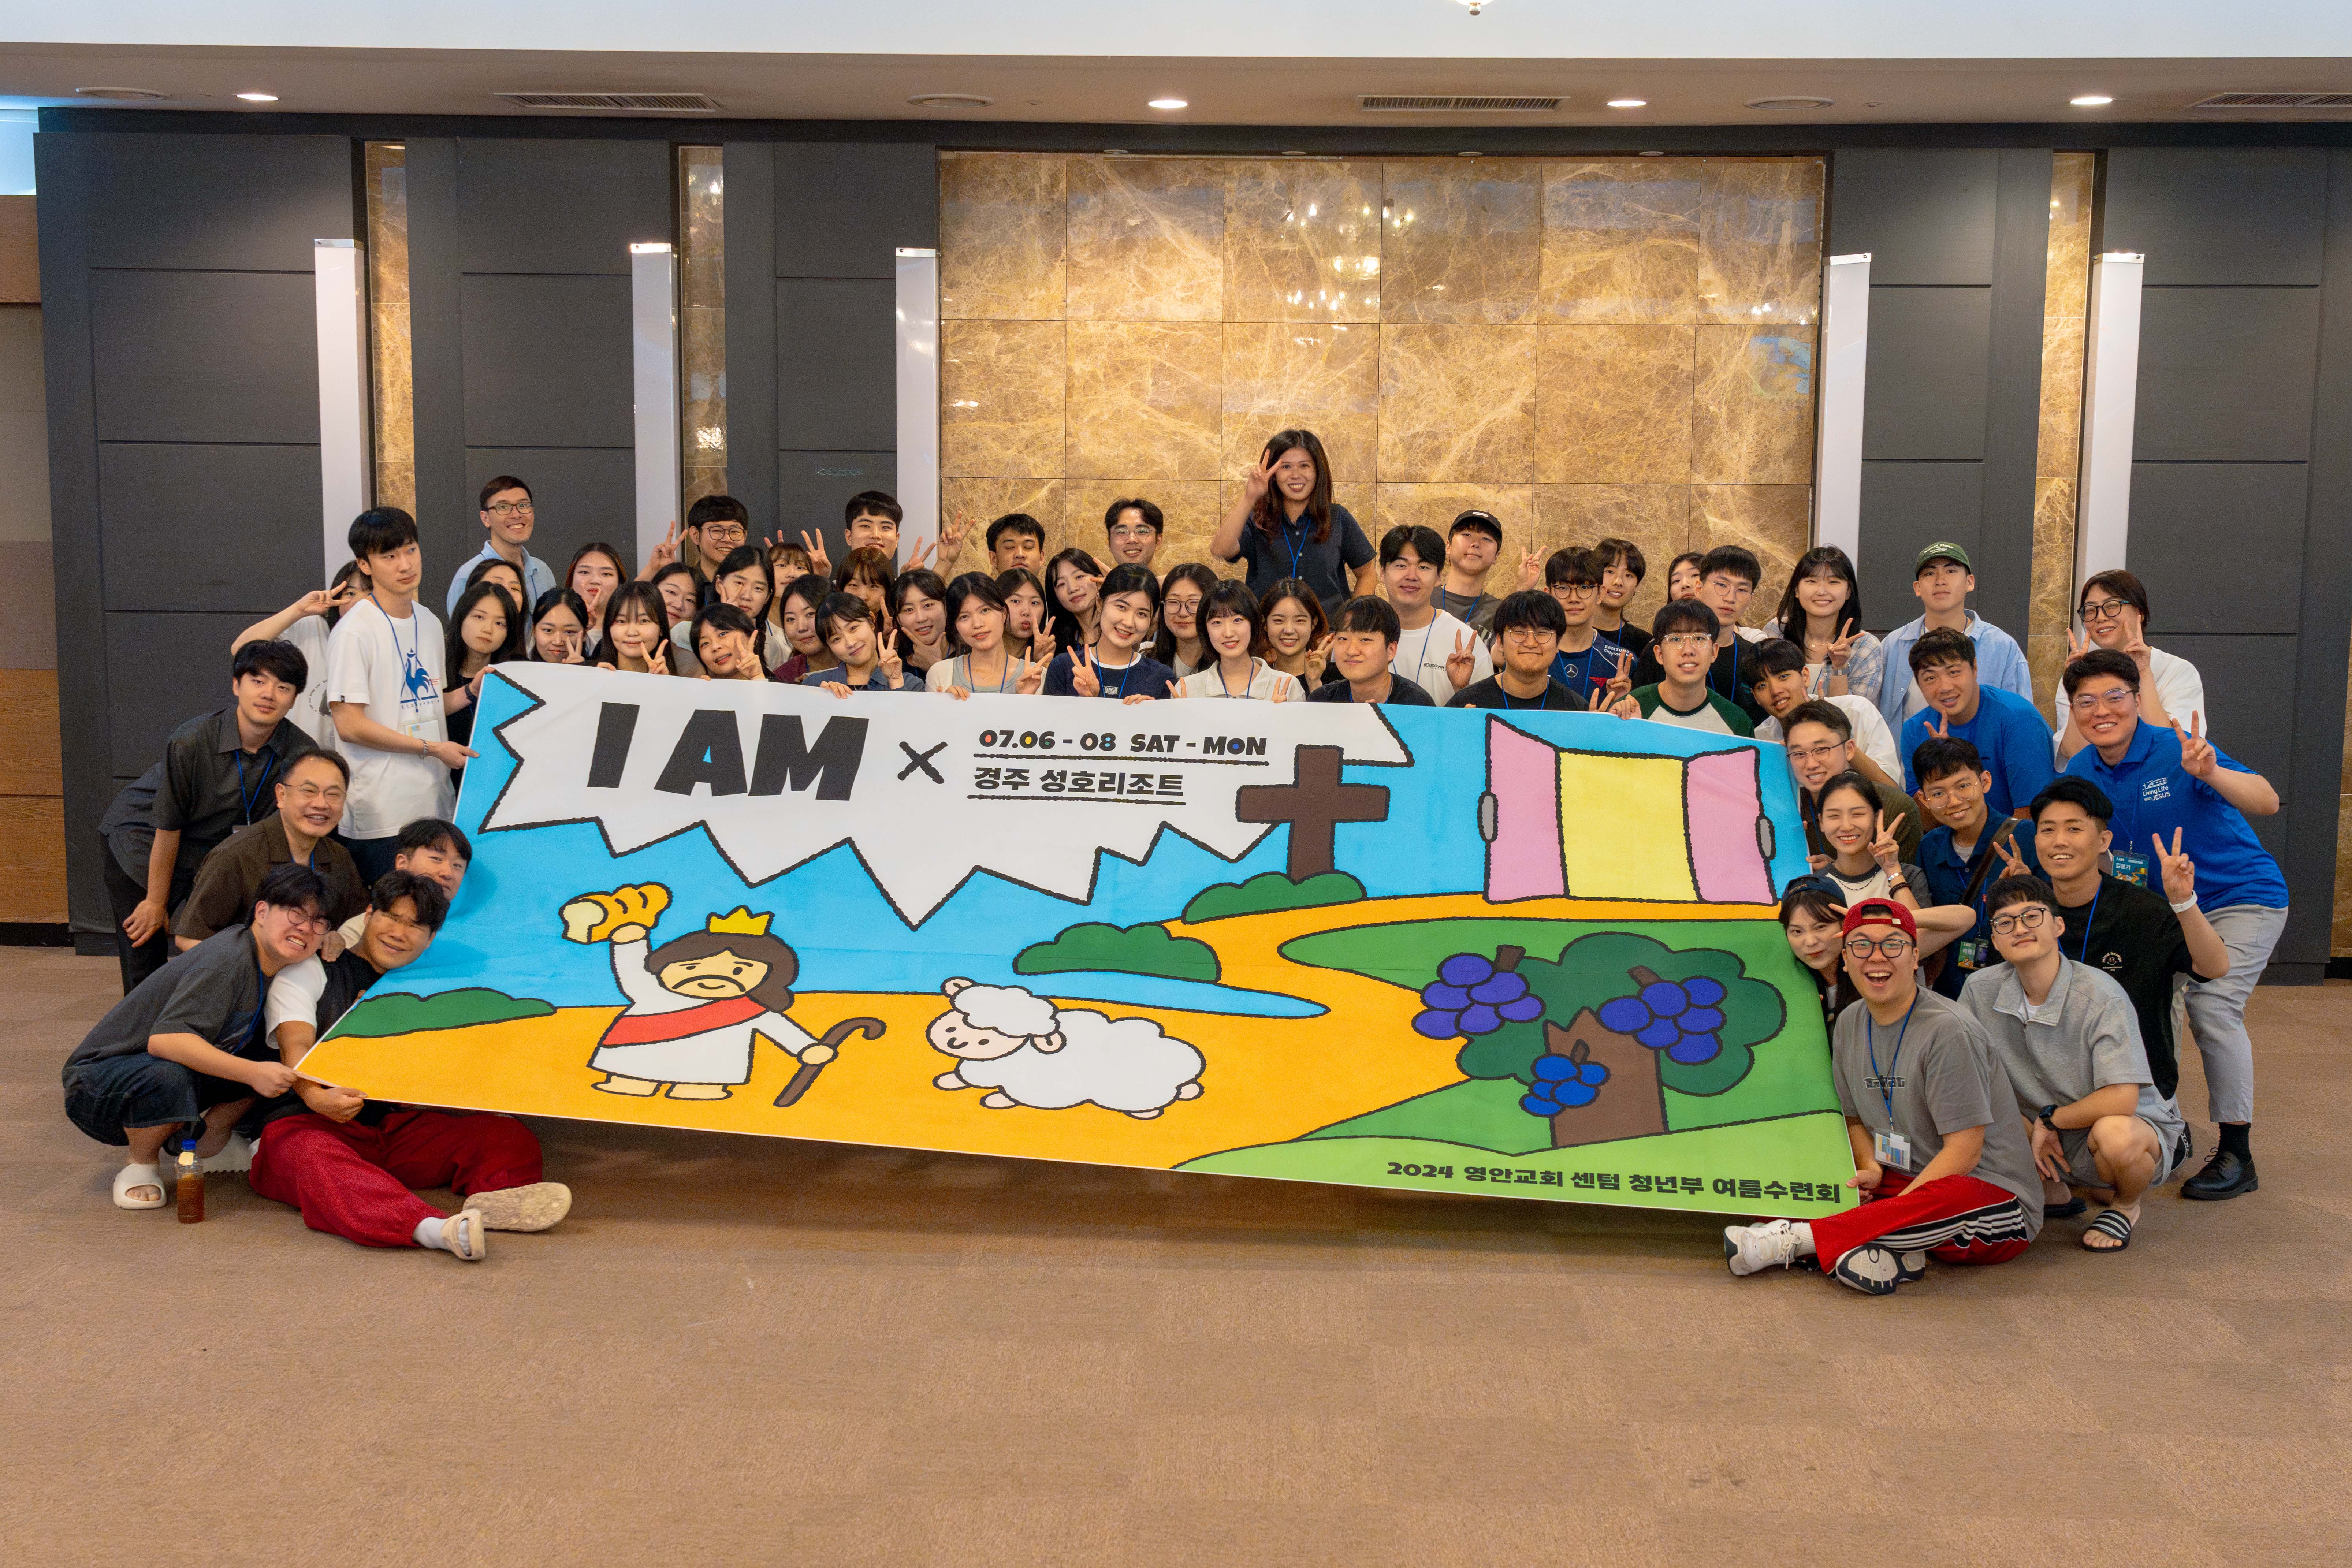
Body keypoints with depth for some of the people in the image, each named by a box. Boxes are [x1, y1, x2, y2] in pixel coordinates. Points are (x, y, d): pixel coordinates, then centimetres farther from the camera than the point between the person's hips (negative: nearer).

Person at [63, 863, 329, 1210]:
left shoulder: (263, 960, 0)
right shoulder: (226, 961, -27)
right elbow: (164, 1039, -39)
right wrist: (252, 1072, -41)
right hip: (99, 1077, -8)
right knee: (168, 1077, -40)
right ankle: (139, 1162, -10)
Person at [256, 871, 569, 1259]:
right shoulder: (308, 970, 8)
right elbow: (296, 1046, -8)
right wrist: (317, 1097, -31)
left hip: (396, 1129, 5)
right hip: (311, 1124, -5)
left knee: (511, 1137, -15)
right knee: (312, 1161, -42)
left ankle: (491, 1200, -51)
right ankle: (429, 1227, -67)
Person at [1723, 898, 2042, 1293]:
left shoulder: (1948, 1031, -15)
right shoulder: (1850, 1024, 7)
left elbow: (1963, 1152, -18)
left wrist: (1892, 1211, -24)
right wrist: (1870, 1169, -5)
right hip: (1900, 1185, 7)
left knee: (1954, 1196, -42)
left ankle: (1796, 1239, -33)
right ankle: (1889, 1252, -27)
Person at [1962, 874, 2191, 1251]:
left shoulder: (2102, 996, -24)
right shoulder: (1980, 990, -10)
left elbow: (2120, 1101, -28)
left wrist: (2049, 1120, -15)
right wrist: (2034, 1134, -12)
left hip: (2138, 1125, -4)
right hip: (2050, 1138, 5)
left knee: (2113, 1134, -40)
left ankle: (2126, 1204, -1)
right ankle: (2051, 1188, 10)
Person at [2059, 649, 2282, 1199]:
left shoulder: (2177, 750, -23)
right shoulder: (2081, 772, -4)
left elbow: (2267, 803, -33)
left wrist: (2209, 773, -52)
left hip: (2241, 897, -6)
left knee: (2212, 1006, -22)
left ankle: (2237, 1155, -11)